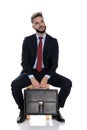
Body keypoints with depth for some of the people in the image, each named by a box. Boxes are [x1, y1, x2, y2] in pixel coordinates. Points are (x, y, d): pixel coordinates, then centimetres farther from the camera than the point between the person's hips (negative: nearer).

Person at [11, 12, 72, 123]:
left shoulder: (53, 41, -1)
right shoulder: (27, 40, -2)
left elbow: (54, 63, -6)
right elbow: (24, 62, -7)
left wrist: (45, 78, -22)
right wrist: (32, 79, -22)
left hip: (47, 73, 1)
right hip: (30, 72, -1)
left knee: (67, 83, -22)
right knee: (15, 84, -30)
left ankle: (56, 110, -6)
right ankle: (22, 111, -6)